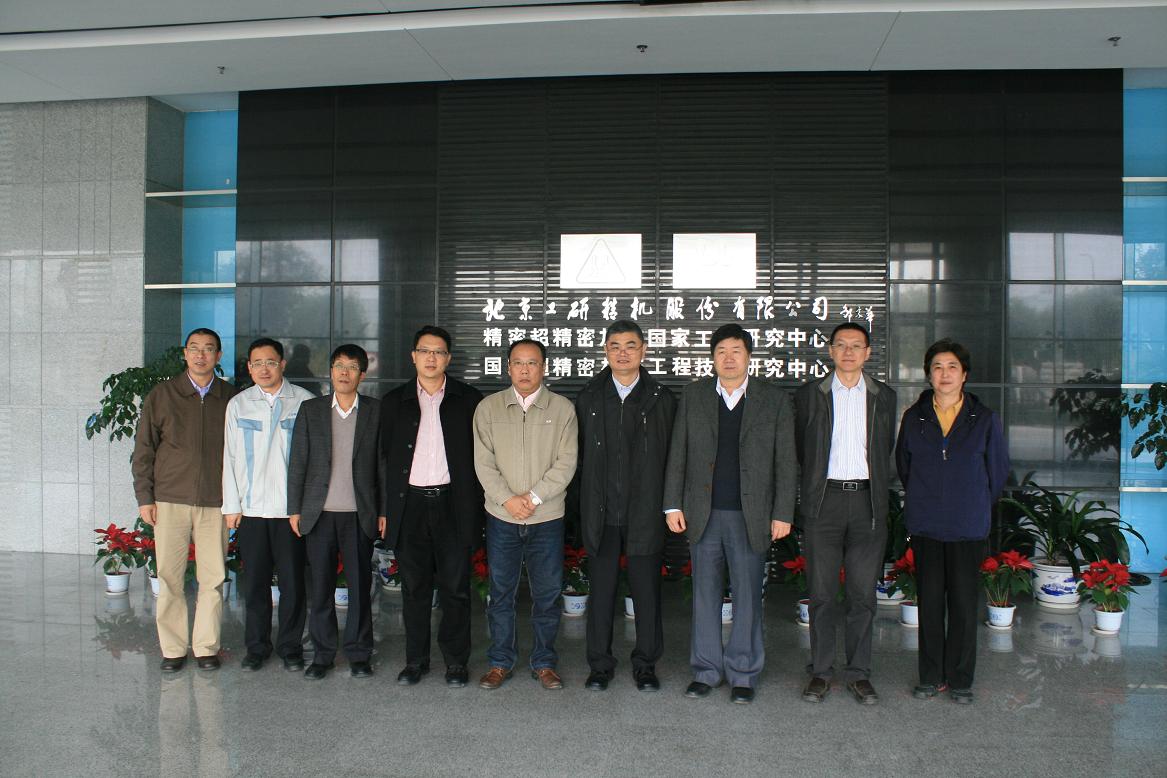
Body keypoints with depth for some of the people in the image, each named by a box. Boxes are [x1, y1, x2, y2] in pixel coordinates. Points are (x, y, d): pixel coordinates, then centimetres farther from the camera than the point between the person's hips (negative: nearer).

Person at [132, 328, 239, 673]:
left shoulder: (231, 398, 5)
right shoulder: (161, 395, 4)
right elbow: (144, 449, 6)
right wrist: (144, 497, 1)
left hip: (215, 502, 1)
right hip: (170, 500, 0)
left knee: (213, 578, 3)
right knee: (170, 577, 3)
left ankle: (206, 647, 16)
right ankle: (173, 648, 16)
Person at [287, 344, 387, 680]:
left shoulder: (376, 411, 3)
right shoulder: (310, 409, 6)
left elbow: (383, 464, 4)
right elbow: (298, 462, 7)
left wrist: (384, 511, 1)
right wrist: (294, 509, 3)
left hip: (359, 514, -1)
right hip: (319, 513, 1)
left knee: (360, 586, 5)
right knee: (320, 586, 6)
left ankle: (359, 654, 18)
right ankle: (323, 654, 19)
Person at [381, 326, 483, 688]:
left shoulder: (468, 399, 5)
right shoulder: (394, 402, 10)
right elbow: (386, 457, 11)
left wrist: (475, 505, -2)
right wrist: (384, 509, 5)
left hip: (453, 504, -1)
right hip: (409, 505, 2)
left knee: (455, 587, 3)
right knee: (414, 588, 9)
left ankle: (456, 661, 16)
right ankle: (415, 660, 22)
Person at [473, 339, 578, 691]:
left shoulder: (562, 408, 1)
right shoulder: (488, 408, 4)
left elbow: (566, 462, -5)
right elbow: (483, 462, -1)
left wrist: (534, 497, -13)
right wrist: (508, 499, -12)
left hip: (547, 519, -1)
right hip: (501, 517, 1)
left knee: (547, 594, 6)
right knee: (501, 593, 9)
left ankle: (544, 663, 22)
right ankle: (500, 662, 23)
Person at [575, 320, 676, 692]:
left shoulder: (661, 399, 2)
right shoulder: (589, 397, 6)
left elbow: (671, 455, 4)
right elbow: (580, 454, 9)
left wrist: (665, 503, 0)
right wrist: (589, 500, 6)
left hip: (645, 512, -1)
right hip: (601, 512, 1)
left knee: (646, 589, 6)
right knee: (601, 588, 8)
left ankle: (645, 664, 21)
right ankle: (600, 664, 21)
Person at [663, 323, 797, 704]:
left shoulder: (774, 399, 2)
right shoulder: (693, 395, 5)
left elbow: (785, 462, 2)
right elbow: (678, 454, 6)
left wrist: (782, 513, -3)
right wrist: (673, 504, 2)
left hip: (751, 516, -1)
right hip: (703, 514, 1)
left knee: (747, 595, 6)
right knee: (705, 593, 9)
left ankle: (743, 673, 21)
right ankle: (706, 669, 23)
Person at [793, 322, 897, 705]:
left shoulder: (883, 397, 9)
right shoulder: (809, 394, 4)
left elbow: (885, 450, 17)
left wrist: (873, 486, 14)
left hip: (868, 502, 1)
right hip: (824, 501, -1)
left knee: (863, 594, 5)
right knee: (822, 594, 3)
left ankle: (859, 673, 17)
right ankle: (821, 671, 15)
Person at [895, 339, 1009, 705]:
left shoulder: (984, 419, 0)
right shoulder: (914, 418, 4)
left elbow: (998, 468, 10)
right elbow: (903, 465, 14)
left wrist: (976, 506, 12)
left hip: (968, 527, -1)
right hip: (925, 525, 1)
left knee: (963, 603, 3)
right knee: (929, 601, 7)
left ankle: (960, 679, 18)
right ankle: (931, 677, 19)